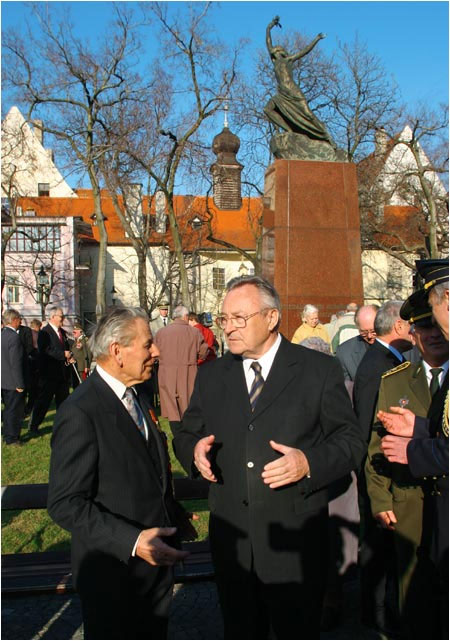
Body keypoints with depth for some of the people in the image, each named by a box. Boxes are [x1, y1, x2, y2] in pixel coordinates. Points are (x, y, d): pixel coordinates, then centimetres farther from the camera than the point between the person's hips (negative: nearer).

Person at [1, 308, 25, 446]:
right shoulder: (14, 337, -21)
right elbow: (15, 363, -23)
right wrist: (20, 384, -19)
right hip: (13, 382, -9)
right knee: (15, 410, 3)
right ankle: (12, 438, 11)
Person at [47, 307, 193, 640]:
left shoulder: (138, 395, 5)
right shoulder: (80, 412, -23)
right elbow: (66, 504, -24)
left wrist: (175, 515, 10)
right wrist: (131, 541, -29)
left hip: (157, 558, 8)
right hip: (115, 574, -7)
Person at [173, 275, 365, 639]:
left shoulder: (320, 370, -5)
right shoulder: (211, 376, 5)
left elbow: (351, 441, -4)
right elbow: (185, 435, 11)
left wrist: (309, 463, -22)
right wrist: (194, 450, -12)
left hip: (296, 543, -3)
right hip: (231, 539, 3)